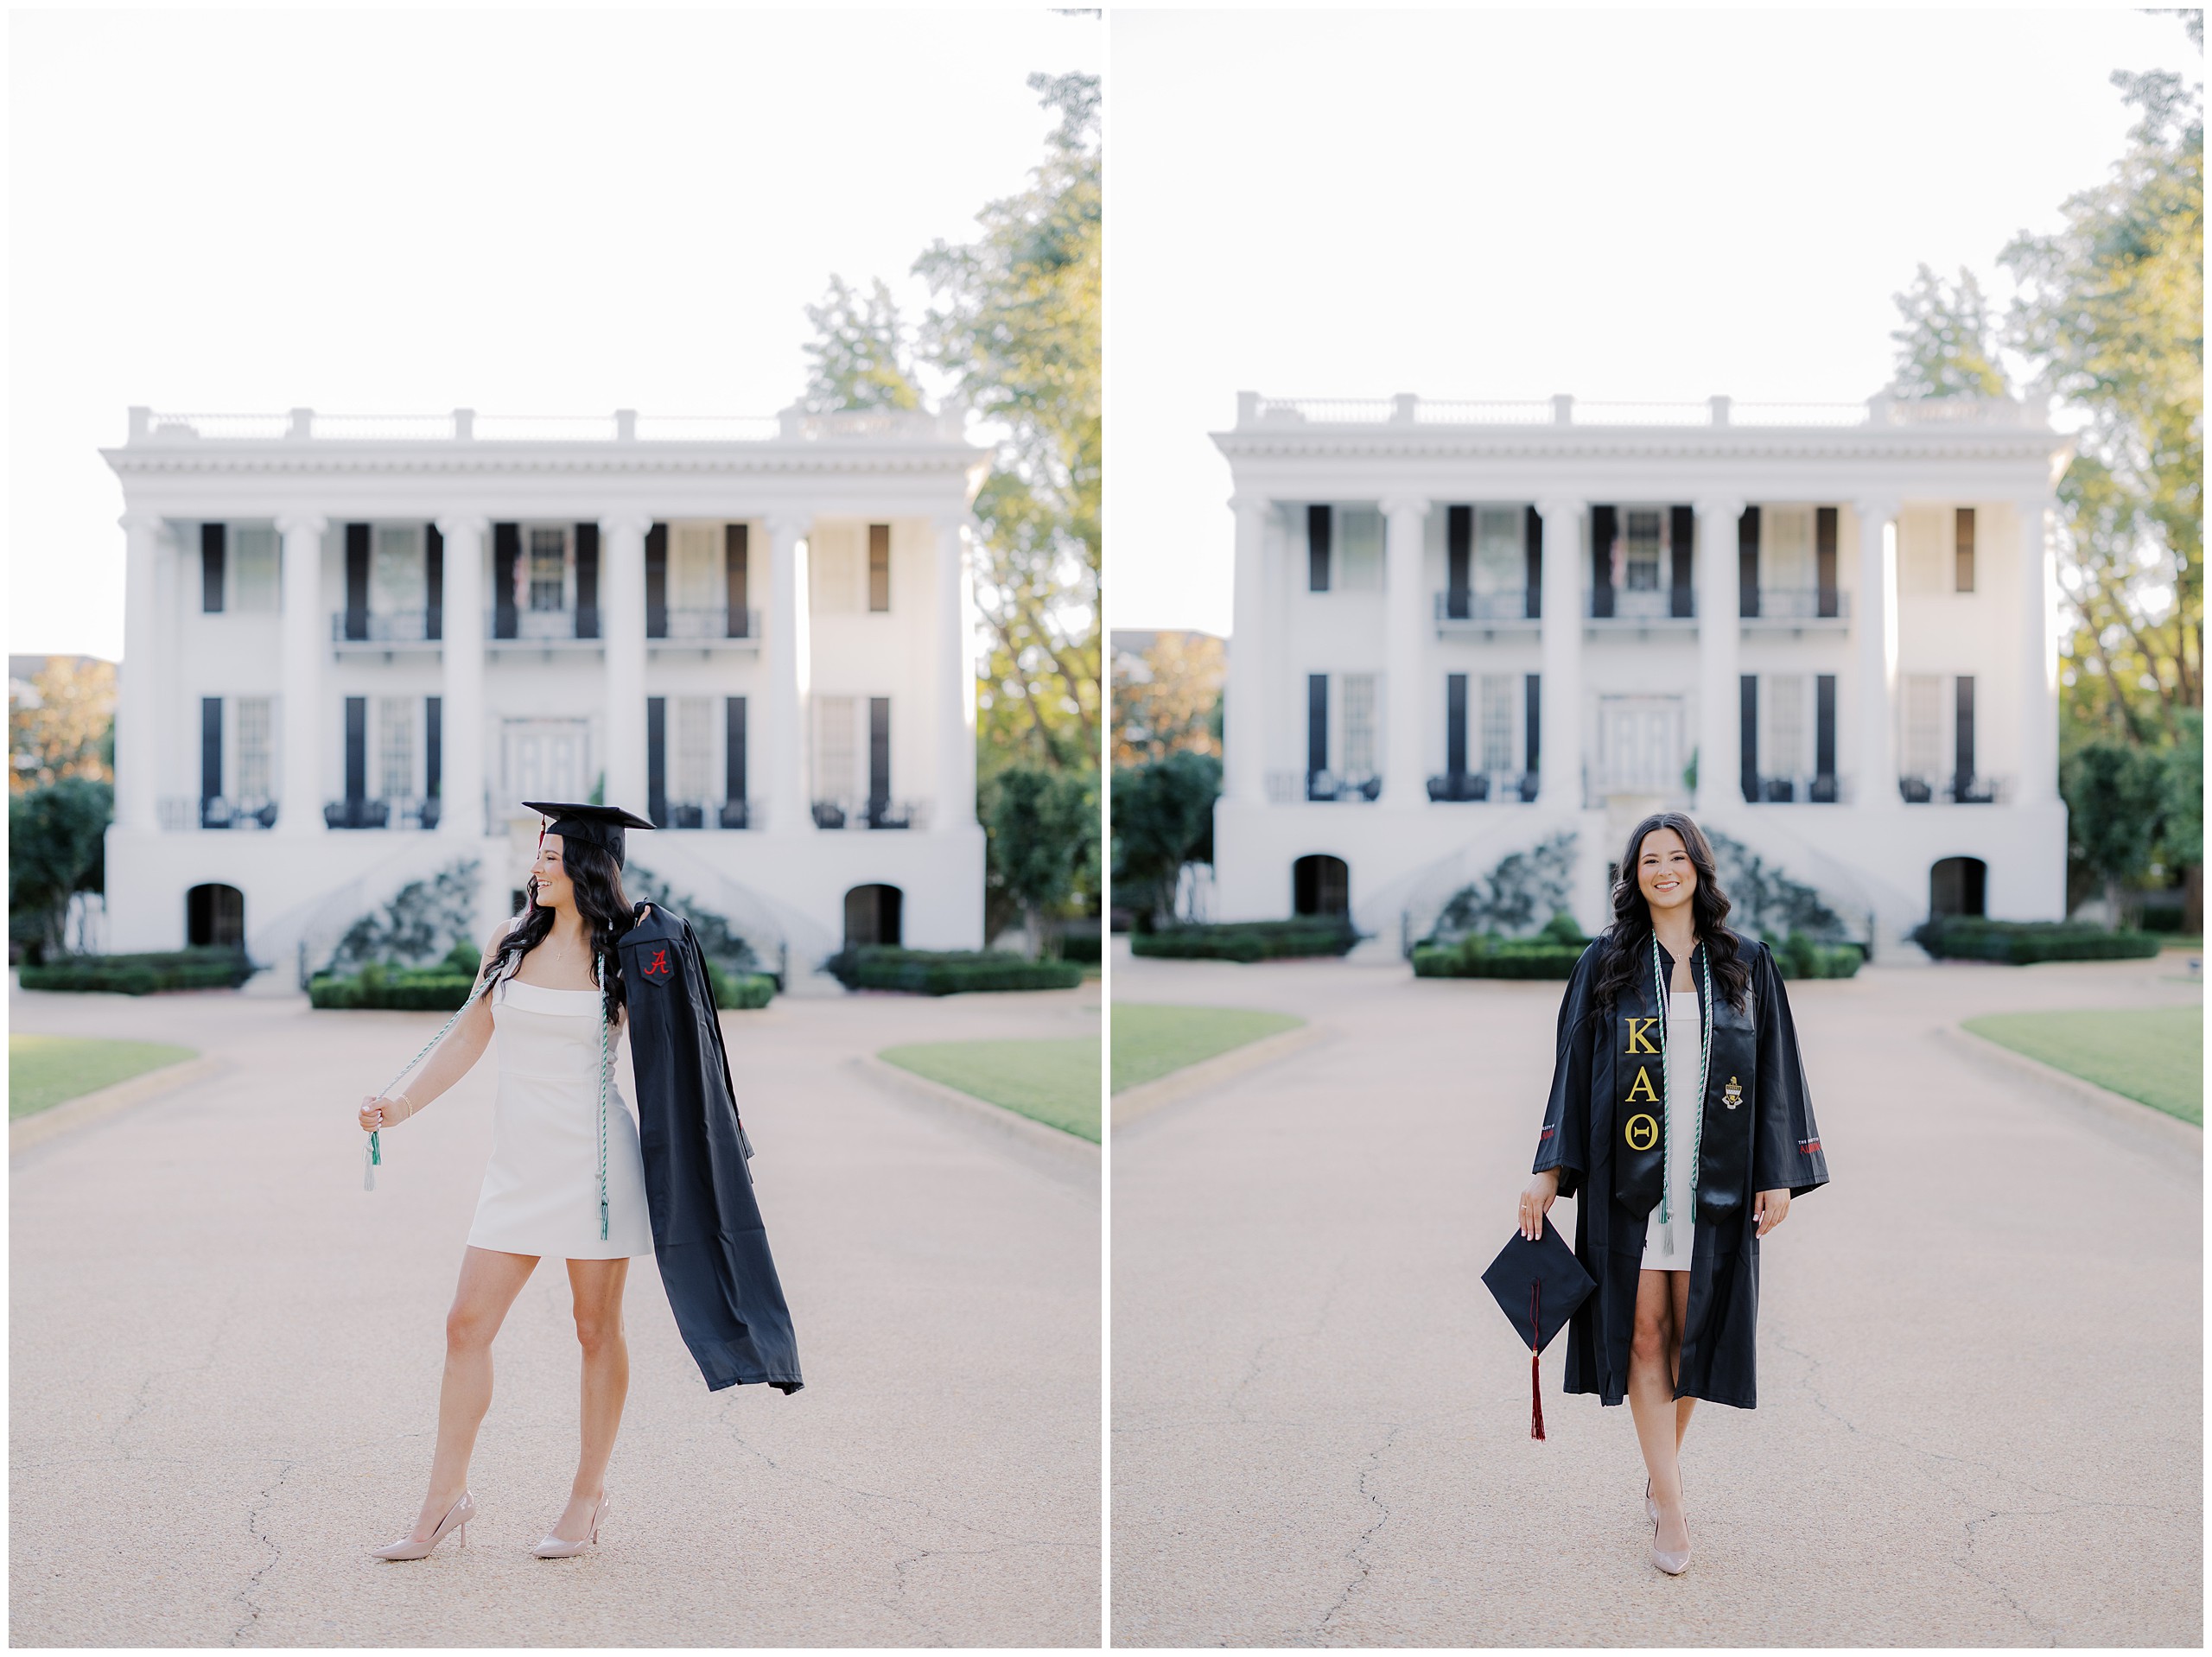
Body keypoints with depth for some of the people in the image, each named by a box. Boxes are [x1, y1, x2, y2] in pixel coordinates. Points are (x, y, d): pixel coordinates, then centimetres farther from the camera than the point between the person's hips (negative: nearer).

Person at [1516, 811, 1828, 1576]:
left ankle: (1664, 1466, 26)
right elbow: (1572, 1068, 3)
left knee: (1692, 1332, 6)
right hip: (1628, 1175, -1)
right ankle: (1671, 1504, 0)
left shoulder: (1748, 965, 6)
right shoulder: (1605, 965, 4)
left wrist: (1781, 1175, 0)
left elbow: (1775, 1071, 7)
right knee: (1643, 1334, -3)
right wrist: (1549, 1172, -2)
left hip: (1714, 1180, 1)